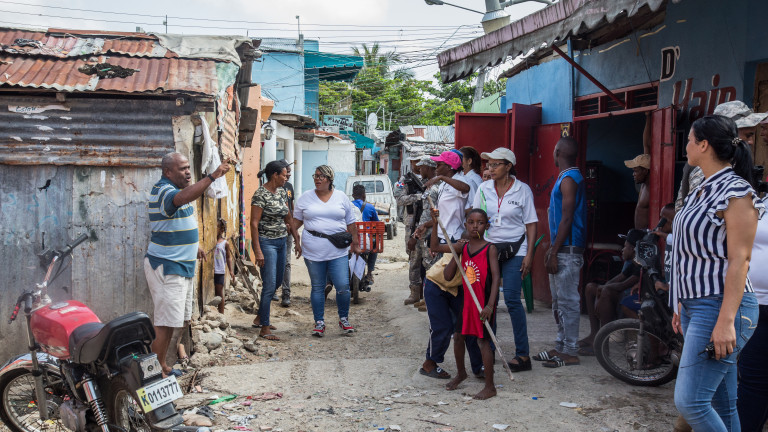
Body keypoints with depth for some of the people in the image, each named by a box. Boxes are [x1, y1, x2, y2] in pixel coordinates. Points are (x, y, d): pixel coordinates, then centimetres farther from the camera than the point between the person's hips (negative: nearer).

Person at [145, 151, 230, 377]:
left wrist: (194, 245, 27)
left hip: (182, 266, 10)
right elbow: (183, 197, -43)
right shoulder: (163, 191, -19)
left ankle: (161, 365, 27)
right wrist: (213, 176, -49)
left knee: (174, 321, 16)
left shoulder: (175, 188, 14)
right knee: (164, 323, -8)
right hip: (166, 267, -10)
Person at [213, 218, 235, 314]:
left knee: (219, 292, 6)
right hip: (210, 270, 2)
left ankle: (221, 313, 14)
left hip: (220, 271, -2)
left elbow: (228, 257, 4)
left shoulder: (225, 243, 1)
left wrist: (231, 270, -2)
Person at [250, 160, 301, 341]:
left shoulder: (282, 192, 9)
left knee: (277, 282, 15)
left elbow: (288, 219, 17)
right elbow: (254, 224, -16)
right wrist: (258, 251, -20)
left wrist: (297, 241, 14)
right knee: (270, 285, -8)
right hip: (266, 242, -8)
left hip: (281, 242, 8)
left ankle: (260, 318, 32)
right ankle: (264, 328, 1)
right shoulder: (261, 194, -14)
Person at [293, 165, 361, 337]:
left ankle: (344, 319, 18)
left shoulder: (341, 197, 8)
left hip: (338, 250, 0)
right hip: (313, 250, 0)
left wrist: (355, 244, 11)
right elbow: (297, 221, 14)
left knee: (343, 286, -4)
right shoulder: (306, 197, 8)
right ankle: (319, 322, 19)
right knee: (317, 288, 6)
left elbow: (350, 223, 12)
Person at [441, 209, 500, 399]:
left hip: (484, 302, -6)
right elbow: (448, 276, 4)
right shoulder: (463, 248, 5)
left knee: (483, 340, -4)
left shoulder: (490, 249, -10)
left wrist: (490, 305, -24)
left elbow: (496, 277, -17)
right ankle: (461, 373, 40)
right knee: (458, 336, 15)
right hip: (467, 300, 6)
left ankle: (490, 386, 9)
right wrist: (456, 252, -6)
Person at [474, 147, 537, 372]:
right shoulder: (484, 189, 6)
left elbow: (531, 224, 0)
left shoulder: (523, 190, -1)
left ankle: (523, 354, -1)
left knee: (512, 299, -11)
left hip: (514, 251, -3)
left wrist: (529, 254, -6)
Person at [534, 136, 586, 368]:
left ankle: (570, 352, 1)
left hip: (568, 251, -10)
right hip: (562, 249, 10)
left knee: (567, 301, -5)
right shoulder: (567, 177, 17)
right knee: (559, 301, 15)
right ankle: (561, 346, 23)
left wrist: (554, 253, -19)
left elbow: (566, 219, -19)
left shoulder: (569, 179, -14)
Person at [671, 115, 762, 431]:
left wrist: (726, 320, -22)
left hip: (719, 307, -9)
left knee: (689, 400, -12)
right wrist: (681, 305, 19)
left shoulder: (736, 193, -12)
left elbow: (739, 261, -17)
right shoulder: (702, 191, 15)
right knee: (721, 404, 12)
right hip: (695, 305, 9)